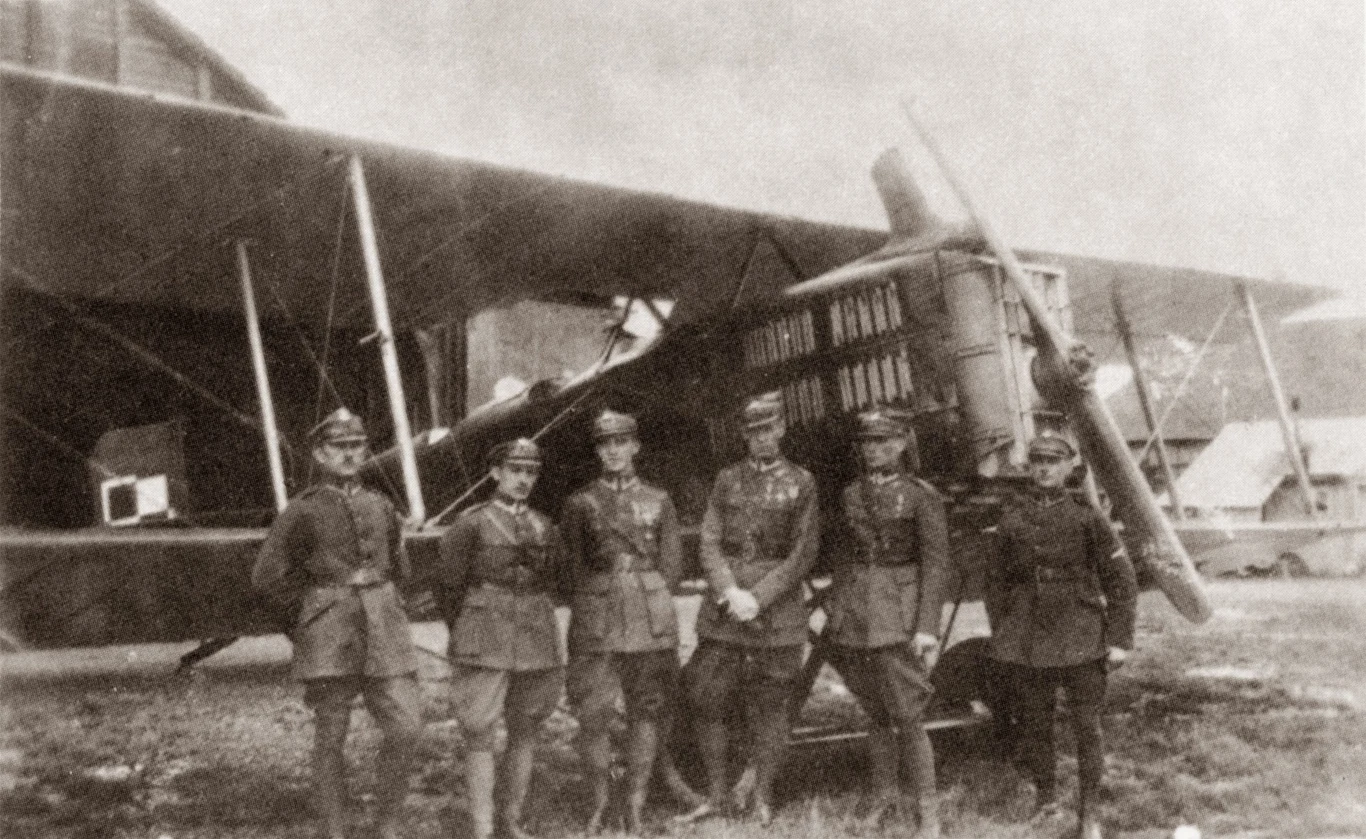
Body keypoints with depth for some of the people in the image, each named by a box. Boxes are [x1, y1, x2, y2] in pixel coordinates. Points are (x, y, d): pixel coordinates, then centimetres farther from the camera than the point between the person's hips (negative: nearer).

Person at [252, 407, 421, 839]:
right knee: (330, 738, 3)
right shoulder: (302, 511, -2)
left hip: (384, 630, 4)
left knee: (406, 728, -3)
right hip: (328, 637, -3)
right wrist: (307, 617, 3)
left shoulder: (382, 507, 11)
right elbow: (267, 575, -2)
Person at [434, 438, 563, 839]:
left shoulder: (544, 527, 10)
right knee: (480, 735, -4)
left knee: (524, 732, 10)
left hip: (537, 642, 5)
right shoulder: (471, 524, -4)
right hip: (484, 646, -4)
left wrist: (533, 623, 13)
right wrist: (468, 632, 6)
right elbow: (446, 586, 0)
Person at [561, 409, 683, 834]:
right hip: (596, 622, -1)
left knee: (646, 714, 3)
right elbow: (573, 567, 7)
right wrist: (594, 610, 2)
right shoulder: (579, 503, 7)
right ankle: (600, 802, 13)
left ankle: (635, 806, 14)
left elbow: (672, 565, 11)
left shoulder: (659, 501, 10)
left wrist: (648, 604, 4)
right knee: (592, 716, -4)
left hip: (652, 622, 1)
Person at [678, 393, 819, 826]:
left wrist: (758, 598, -11)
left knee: (769, 710, 4)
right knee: (707, 703, 3)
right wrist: (730, 592, -11)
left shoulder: (801, 483, 4)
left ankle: (763, 799, 19)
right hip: (721, 611, 2)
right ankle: (715, 796, 18)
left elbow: (803, 554, -2)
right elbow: (709, 543, 4)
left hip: (777, 610, -2)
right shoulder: (726, 480, 10)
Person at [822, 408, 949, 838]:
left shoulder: (922, 496, -6)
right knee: (874, 714, 13)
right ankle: (882, 793, 29)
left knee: (907, 719, -4)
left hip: (898, 614, -5)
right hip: (855, 609, 5)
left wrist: (928, 626, -16)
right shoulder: (851, 494, 9)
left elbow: (936, 564, -9)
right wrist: (834, 610, 13)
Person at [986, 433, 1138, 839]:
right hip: (1026, 637, 2)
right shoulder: (1011, 518, 4)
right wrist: (999, 636, 9)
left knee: (1087, 727, 1)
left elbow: (1120, 581, 0)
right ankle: (1044, 798, 28)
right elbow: (996, 580, 12)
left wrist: (1119, 639, -4)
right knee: (1033, 724, 10)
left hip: (1081, 637, -2)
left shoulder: (1086, 517, -3)